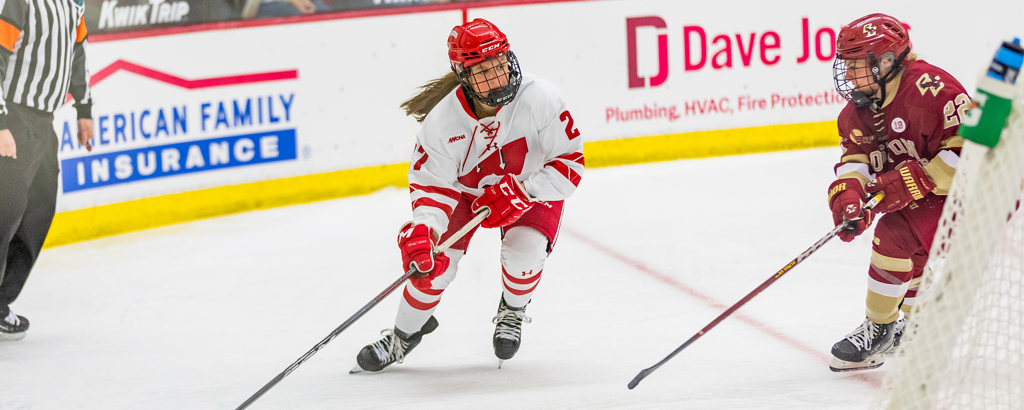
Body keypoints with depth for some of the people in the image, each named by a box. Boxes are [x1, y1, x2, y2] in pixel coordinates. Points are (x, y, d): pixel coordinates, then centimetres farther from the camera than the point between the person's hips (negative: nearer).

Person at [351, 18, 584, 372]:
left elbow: (571, 161, -25)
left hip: (533, 184, -1)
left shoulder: (539, 98, -33)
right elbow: (432, 184, -19)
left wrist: (519, 193, -34)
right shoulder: (443, 120, -28)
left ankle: (513, 311, 9)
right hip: (466, 187, 1)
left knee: (523, 251, -26)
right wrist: (422, 230, -37)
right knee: (433, 264, -10)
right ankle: (404, 334, 19)